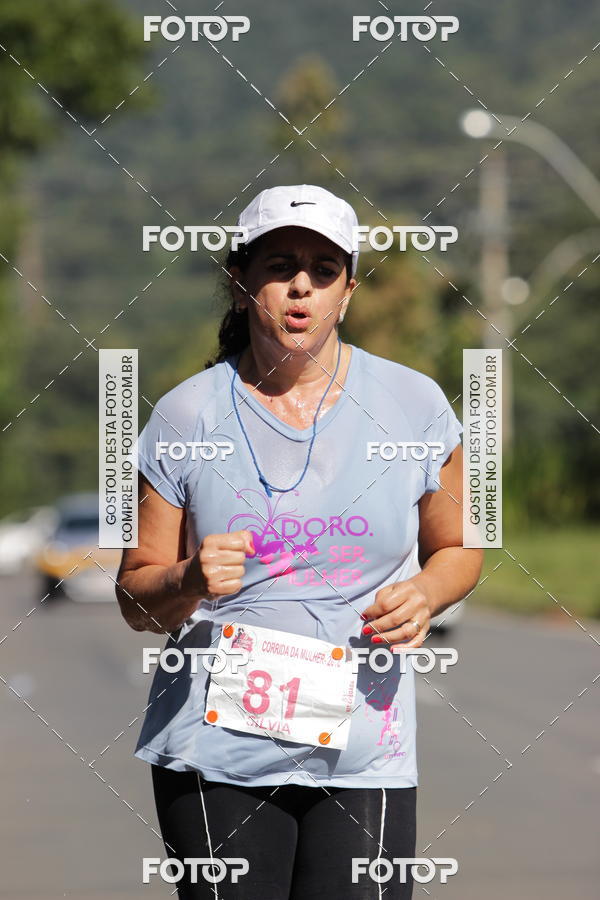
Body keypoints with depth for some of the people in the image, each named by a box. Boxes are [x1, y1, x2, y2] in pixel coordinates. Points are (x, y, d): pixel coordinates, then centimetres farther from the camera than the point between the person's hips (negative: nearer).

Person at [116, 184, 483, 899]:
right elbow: (136, 598, 5)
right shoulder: (187, 416, 1)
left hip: (363, 755, 1)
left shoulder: (412, 404, 3)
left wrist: (424, 592, -6)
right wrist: (188, 583, -18)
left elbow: (457, 549, 17)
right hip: (214, 751, 0)